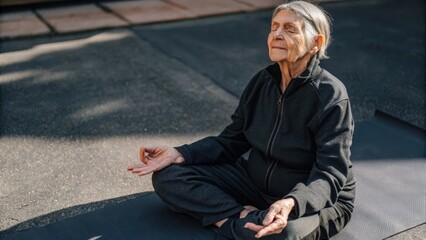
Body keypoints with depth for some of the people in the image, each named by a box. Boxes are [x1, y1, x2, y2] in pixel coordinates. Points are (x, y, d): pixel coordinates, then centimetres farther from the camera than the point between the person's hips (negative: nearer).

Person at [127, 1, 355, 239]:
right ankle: (243, 215, -18)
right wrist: (179, 155, -11)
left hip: (317, 200, -6)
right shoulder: (262, 82, -1)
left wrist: (291, 204, -42)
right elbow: (231, 142, 3)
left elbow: (331, 174, -22)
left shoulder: (331, 97, -18)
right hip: (256, 183, 6)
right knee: (168, 176, -7)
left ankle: (230, 220, -15)